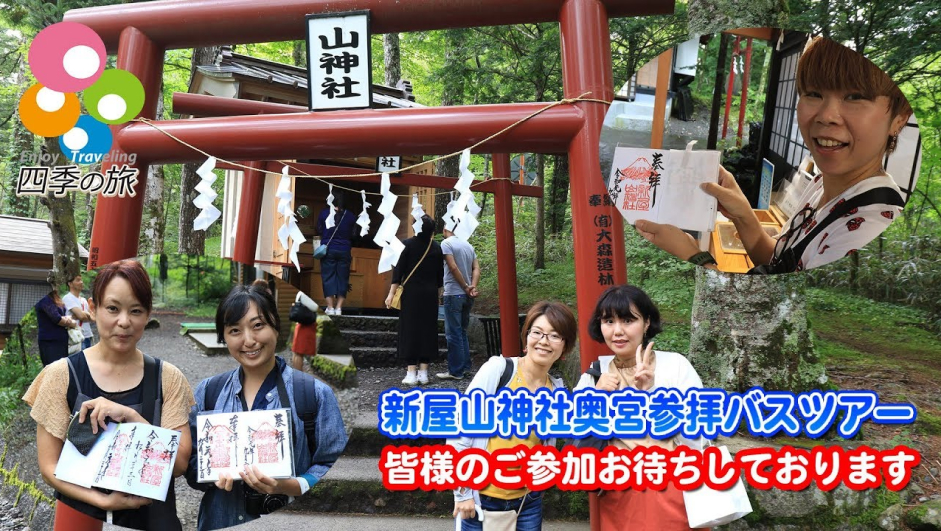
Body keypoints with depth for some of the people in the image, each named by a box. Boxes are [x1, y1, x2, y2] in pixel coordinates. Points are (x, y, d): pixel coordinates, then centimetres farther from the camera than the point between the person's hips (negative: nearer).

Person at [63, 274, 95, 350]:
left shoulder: (84, 300, 17)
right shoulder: (67, 298, -6)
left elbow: (93, 318, 11)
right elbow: (81, 315, -16)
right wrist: (89, 315, 4)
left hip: (88, 336, 7)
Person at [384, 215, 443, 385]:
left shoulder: (408, 244, -7)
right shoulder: (436, 248, 2)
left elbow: (398, 270, -8)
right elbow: (440, 274, 9)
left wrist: (391, 293, -5)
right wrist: (438, 294, 20)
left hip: (411, 294, -2)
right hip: (430, 295, 3)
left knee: (410, 330, 2)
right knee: (427, 330, 7)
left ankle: (411, 372, -2)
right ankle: (423, 372, 9)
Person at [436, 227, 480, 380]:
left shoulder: (446, 243, -8)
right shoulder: (468, 245, 13)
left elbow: (454, 268, -15)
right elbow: (476, 269, 4)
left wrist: (466, 288, -9)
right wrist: (473, 287, -8)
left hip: (453, 294, -7)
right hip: (467, 296, 7)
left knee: (453, 334, -2)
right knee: (462, 332, 16)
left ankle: (456, 371, 0)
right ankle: (465, 366, 19)